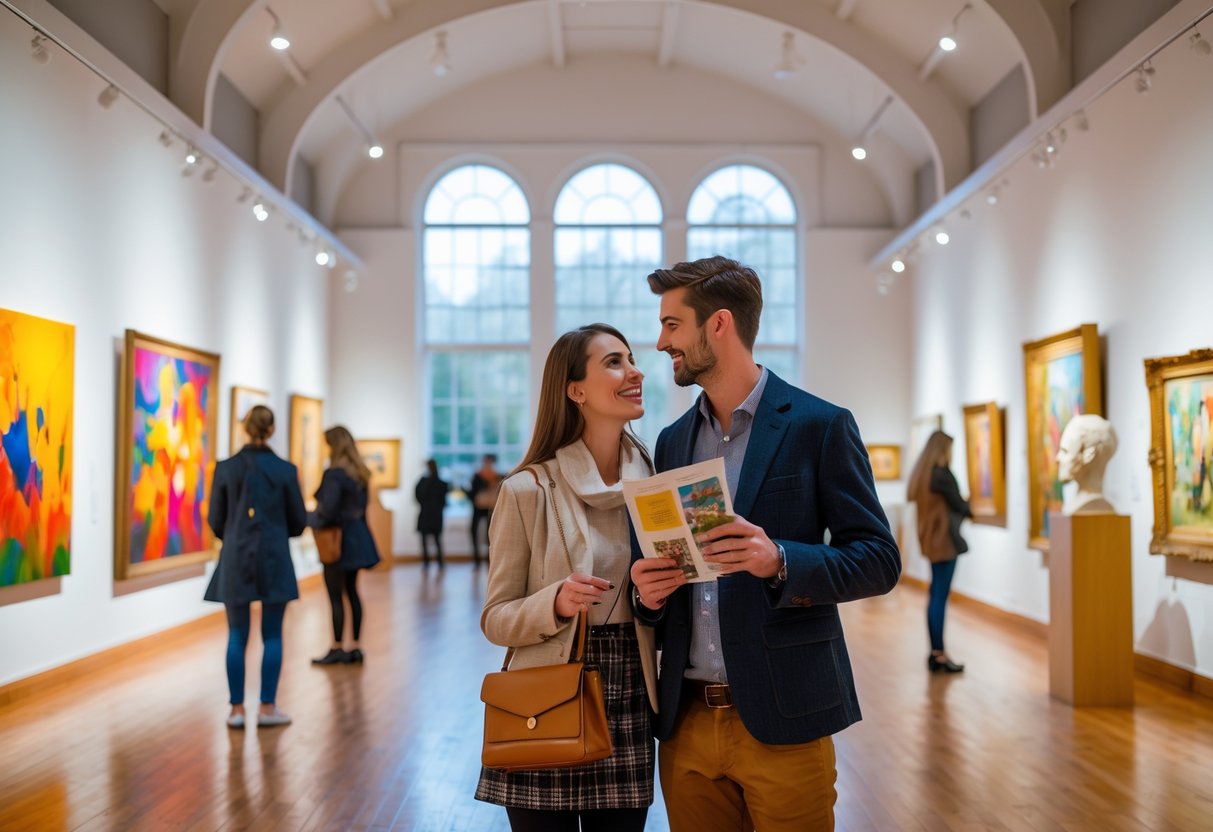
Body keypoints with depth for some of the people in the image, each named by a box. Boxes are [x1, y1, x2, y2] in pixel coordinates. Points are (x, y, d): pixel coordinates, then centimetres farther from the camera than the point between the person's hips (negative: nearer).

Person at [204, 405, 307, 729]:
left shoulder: (225, 469, -3)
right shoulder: (285, 470, -5)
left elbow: (215, 521, 3)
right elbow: (298, 522, 1)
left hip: (235, 560, 1)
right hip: (274, 560, -1)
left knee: (237, 637, 9)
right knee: (272, 636, 8)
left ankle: (237, 709, 11)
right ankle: (267, 708, 9)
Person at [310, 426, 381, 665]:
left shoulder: (334, 474, -18)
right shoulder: (360, 473, 8)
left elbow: (328, 510, -22)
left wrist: (315, 522, -5)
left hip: (337, 538, -8)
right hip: (356, 536, 8)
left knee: (336, 596, 0)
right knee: (352, 592, 13)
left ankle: (338, 648, 6)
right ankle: (355, 647, 17)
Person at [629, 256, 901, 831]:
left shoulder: (819, 426, -4)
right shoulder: (672, 441, 12)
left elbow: (879, 560, -6)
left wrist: (779, 561, -23)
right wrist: (648, 591, -5)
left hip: (782, 719, -5)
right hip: (686, 722, 5)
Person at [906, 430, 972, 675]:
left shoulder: (921, 474, 9)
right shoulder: (942, 474, -15)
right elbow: (959, 505, -8)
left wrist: (960, 505, 9)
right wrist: (969, 508, 12)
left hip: (930, 539, 9)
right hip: (944, 540, -9)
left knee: (935, 594, 11)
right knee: (940, 596, -5)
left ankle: (936, 652, 15)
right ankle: (939, 655, -2)